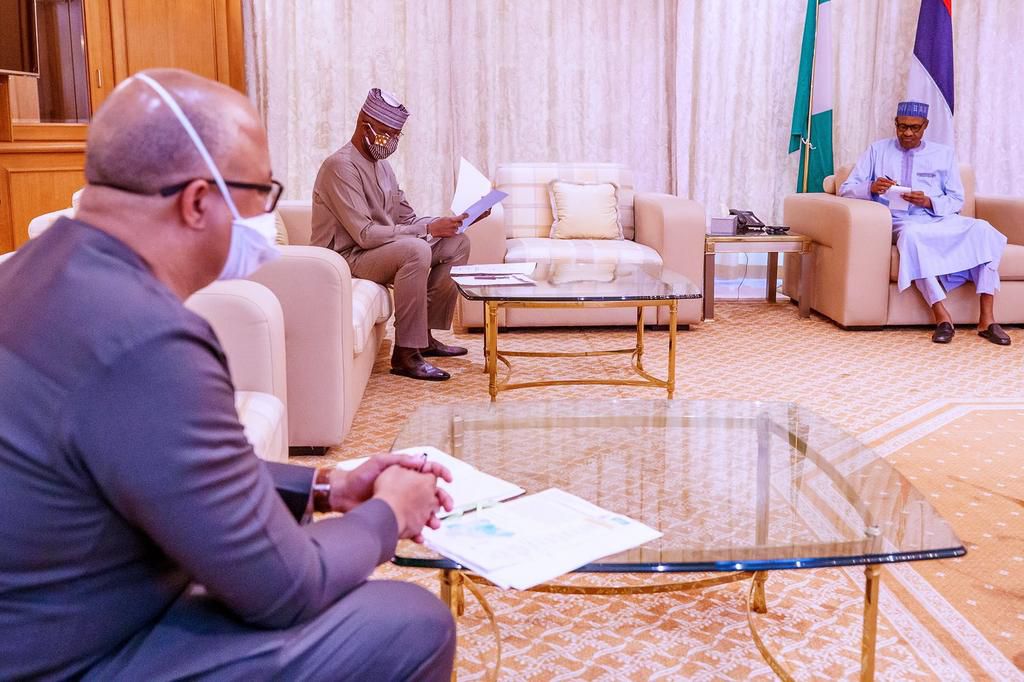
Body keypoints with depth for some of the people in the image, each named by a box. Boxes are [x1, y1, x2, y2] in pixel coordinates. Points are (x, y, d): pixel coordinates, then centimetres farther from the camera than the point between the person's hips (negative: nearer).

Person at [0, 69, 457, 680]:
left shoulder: (57, 269, 0)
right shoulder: (143, 339, -32)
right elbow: (284, 591, -23)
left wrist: (325, 488, 8)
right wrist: (387, 514, -4)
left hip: (50, 626, 9)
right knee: (412, 626, -9)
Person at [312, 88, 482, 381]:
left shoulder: (382, 165, 12)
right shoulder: (341, 166, -18)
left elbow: (407, 218, 12)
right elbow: (365, 234, -26)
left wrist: (453, 222, -4)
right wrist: (428, 230, -24)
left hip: (383, 248, 10)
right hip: (347, 257, -9)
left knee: (457, 242, 0)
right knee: (416, 250, -35)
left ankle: (425, 335, 2)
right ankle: (405, 354, -28)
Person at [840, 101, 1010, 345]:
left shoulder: (944, 154, 19)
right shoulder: (878, 150, 14)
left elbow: (956, 200, 12)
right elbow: (846, 189, 7)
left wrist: (930, 202, -10)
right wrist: (872, 187, -15)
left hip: (940, 220, 3)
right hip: (901, 221, -3)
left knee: (983, 229, -27)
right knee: (911, 234, -40)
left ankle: (986, 319, -30)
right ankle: (942, 316, -39)